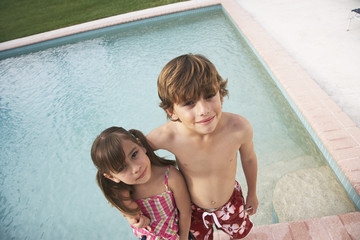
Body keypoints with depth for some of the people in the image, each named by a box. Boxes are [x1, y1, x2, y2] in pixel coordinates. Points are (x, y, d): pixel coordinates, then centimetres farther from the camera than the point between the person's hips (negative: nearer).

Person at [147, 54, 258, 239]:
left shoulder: (240, 128, -33)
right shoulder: (167, 136, -36)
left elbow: (248, 159, -11)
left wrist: (252, 193, 6)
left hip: (230, 200, 2)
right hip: (193, 209, -1)